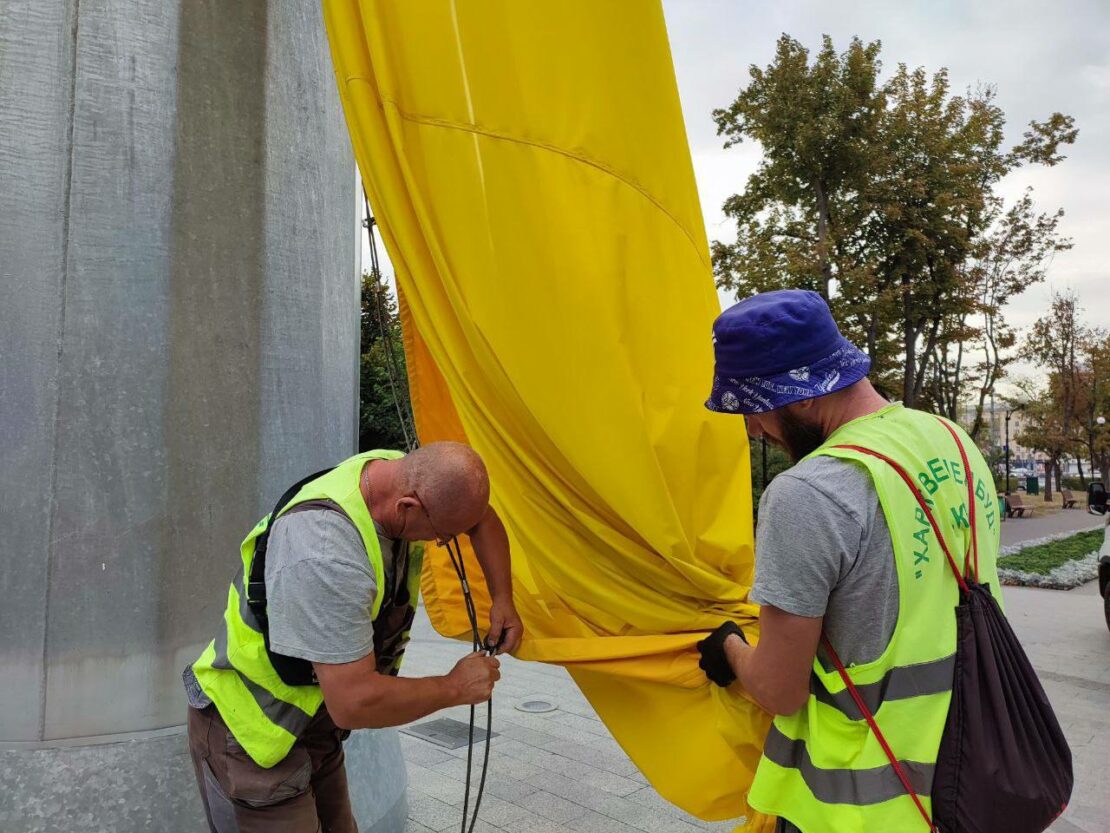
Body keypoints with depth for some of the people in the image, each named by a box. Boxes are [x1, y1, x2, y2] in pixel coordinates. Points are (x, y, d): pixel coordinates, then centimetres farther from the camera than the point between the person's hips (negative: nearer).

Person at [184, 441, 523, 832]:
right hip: (249, 739, -7)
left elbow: (481, 517, 8)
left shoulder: (409, 476, -13)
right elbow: (354, 702, -35)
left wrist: (503, 600, 1)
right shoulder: (324, 552, -38)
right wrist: (455, 688, -20)